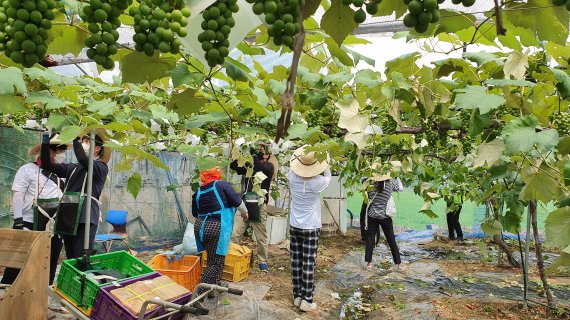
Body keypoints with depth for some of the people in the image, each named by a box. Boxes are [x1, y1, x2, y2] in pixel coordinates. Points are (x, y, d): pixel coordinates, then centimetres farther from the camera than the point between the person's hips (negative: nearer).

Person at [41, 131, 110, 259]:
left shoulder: (101, 167, -2)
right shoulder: (72, 168, 19)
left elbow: (82, 158, -19)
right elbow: (47, 164, 15)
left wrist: (75, 136, -14)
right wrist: (46, 141, 5)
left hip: (85, 221, -7)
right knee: (70, 259, 12)